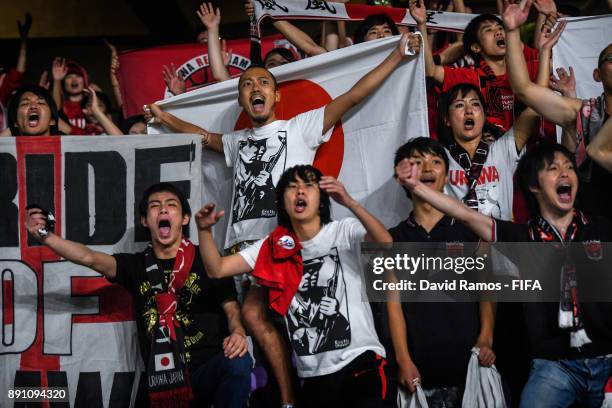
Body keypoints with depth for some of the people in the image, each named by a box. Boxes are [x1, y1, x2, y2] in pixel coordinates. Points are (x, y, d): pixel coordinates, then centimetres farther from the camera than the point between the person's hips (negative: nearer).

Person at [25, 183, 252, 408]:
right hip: (165, 377, 2)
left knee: (238, 362, -34)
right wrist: (44, 236, -17)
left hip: (212, 367, -2)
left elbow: (231, 308, 2)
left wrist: (237, 333, -21)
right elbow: (89, 258, -2)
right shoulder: (137, 266, 12)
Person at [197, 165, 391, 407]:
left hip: (359, 361, -4)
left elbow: (386, 245, -22)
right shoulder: (274, 247, 9)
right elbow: (217, 269, 5)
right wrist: (204, 230, -12)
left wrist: (349, 202, -33)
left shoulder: (345, 232, -3)